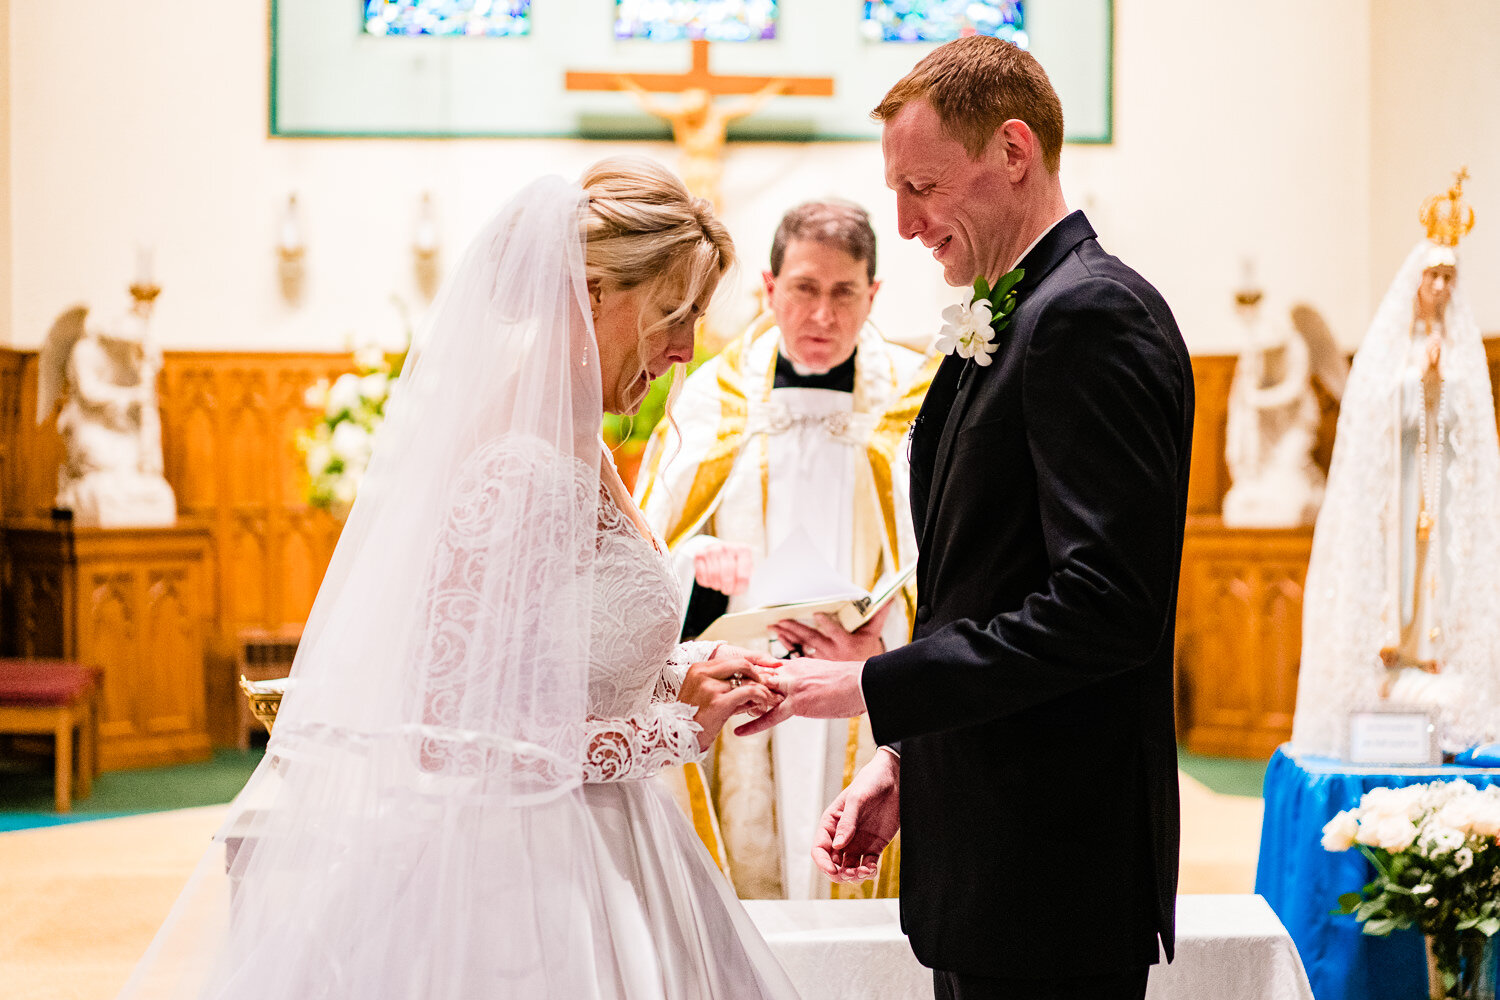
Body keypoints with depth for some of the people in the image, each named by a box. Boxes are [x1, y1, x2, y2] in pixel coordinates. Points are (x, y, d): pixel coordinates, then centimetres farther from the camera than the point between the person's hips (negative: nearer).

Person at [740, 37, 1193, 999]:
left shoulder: (1095, 315, -16)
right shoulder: (1003, 325, 16)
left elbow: (1105, 605, -23)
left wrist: (871, 688, -20)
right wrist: (904, 761, 13)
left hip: (1053, 866, -9)